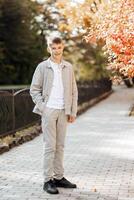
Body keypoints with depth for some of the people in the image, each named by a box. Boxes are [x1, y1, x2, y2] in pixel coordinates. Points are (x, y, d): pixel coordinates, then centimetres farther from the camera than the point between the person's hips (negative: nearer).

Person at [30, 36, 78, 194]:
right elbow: (34, 90, 0)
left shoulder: (68, 67, 8)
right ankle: (48, 180, -1)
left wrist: (73, 111, 4)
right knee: (50, 146, -5)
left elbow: (73, 91, 10)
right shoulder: (42, 67, -1)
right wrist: (42, 107, -9)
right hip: (49, 110, -3)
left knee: (60, 146, 9)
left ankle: (58, 177, 16)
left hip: (63, 111, 4)